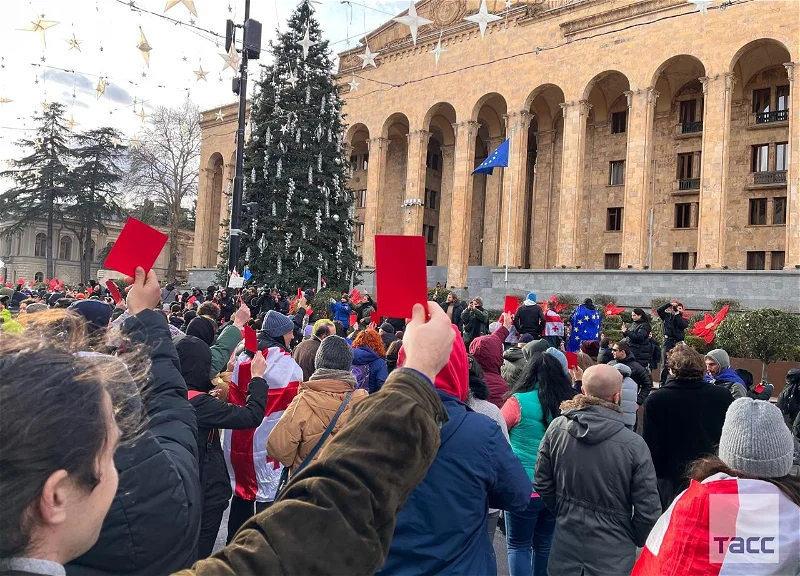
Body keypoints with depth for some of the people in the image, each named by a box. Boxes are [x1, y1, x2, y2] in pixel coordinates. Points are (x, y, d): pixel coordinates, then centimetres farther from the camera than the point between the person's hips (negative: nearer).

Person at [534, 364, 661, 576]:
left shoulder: (556, 428, -12)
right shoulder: (633, 444, -20)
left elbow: (542, 484, -1)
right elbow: (648, 510, -14)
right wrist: (634, 540, 5)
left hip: (565, 545, 3)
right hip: (612, 553, -2)